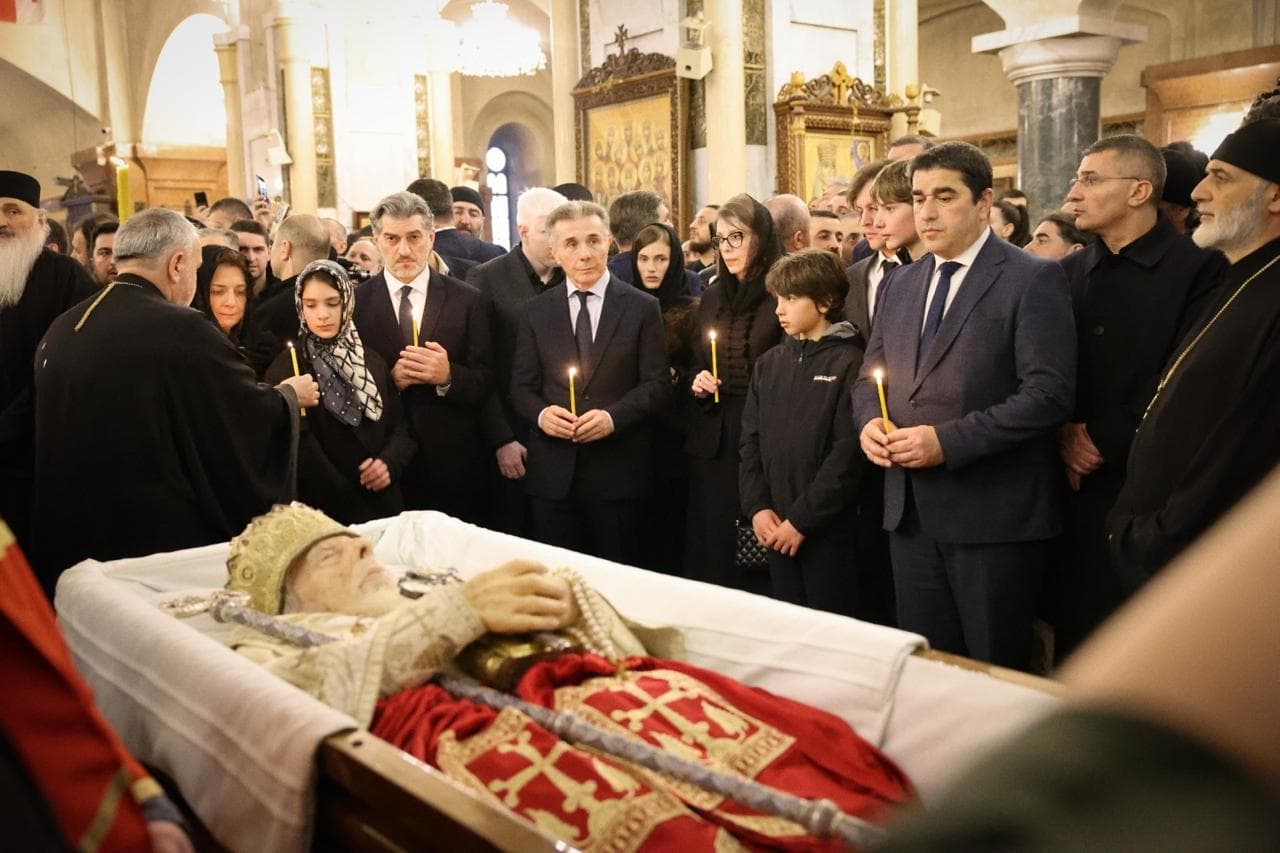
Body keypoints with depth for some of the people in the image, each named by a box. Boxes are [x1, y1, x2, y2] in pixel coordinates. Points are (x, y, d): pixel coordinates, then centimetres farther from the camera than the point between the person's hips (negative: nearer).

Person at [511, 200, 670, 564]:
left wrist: (613, 416, -17)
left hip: (617, 470, -1)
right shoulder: (536, 311, 9)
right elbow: (521, 386, 9)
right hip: (552, 473, 2)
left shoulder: (643, 308, 2)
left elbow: (658, 384, -1)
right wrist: (541, 413, -12)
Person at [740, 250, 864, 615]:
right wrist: (757, 506, -3)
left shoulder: (849, 363, -8)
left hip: (827, 530, -6)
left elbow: (848, 452, -13)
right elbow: (751, 440, 10)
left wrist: (801, 520, -14)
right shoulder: (769, 363, 11)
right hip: (774, 529, 6)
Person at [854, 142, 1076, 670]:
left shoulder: (1032, 280, -7)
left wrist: (948, 440, -21)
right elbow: (870, 373, 19)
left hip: (992, 513, -6)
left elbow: (1049, 393, -16)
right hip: (910, 509, 6)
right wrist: (869, 421, -3)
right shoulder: (904, 283, 14)